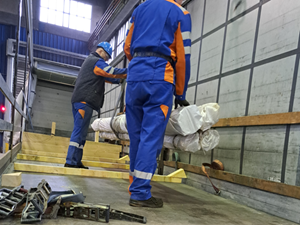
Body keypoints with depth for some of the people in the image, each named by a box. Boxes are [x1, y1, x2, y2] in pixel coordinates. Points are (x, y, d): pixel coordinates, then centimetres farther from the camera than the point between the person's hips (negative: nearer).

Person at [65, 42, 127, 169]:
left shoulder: (90, 61, 29)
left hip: (79, 101, 10)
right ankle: (71, 161, -13)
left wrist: (120, 80, 24)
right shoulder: (96, 61, -3)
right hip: (85, 101, -10)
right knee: (80, 131, -12)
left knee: (80, 131, 8)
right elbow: (112, 72, -12)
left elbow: (105, 77, 30)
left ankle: (76, 161, 9)